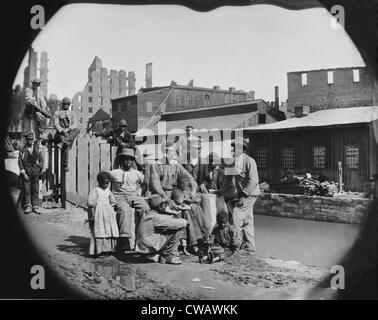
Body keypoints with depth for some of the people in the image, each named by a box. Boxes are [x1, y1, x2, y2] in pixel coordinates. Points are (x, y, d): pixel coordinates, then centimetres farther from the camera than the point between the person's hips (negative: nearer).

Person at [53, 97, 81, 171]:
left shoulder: (72, 113, 21)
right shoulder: (57, 113, 14)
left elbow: (75, 124, 6)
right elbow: (56, 124, 1)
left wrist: (68, 129, -16)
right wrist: (62, 131, -18)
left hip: (70, 132, 2)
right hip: (60, 133, -2)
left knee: (77, 129, -33)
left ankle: (62, 143, -42)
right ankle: (65, 165, -38)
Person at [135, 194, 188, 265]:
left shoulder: (146, 213, 8)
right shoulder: (156, 218, -19)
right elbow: (179, 224, -18)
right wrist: (184, 222, 3)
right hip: (150, 248, -9)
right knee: (175, 231, -11)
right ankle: (170, 257, 0)